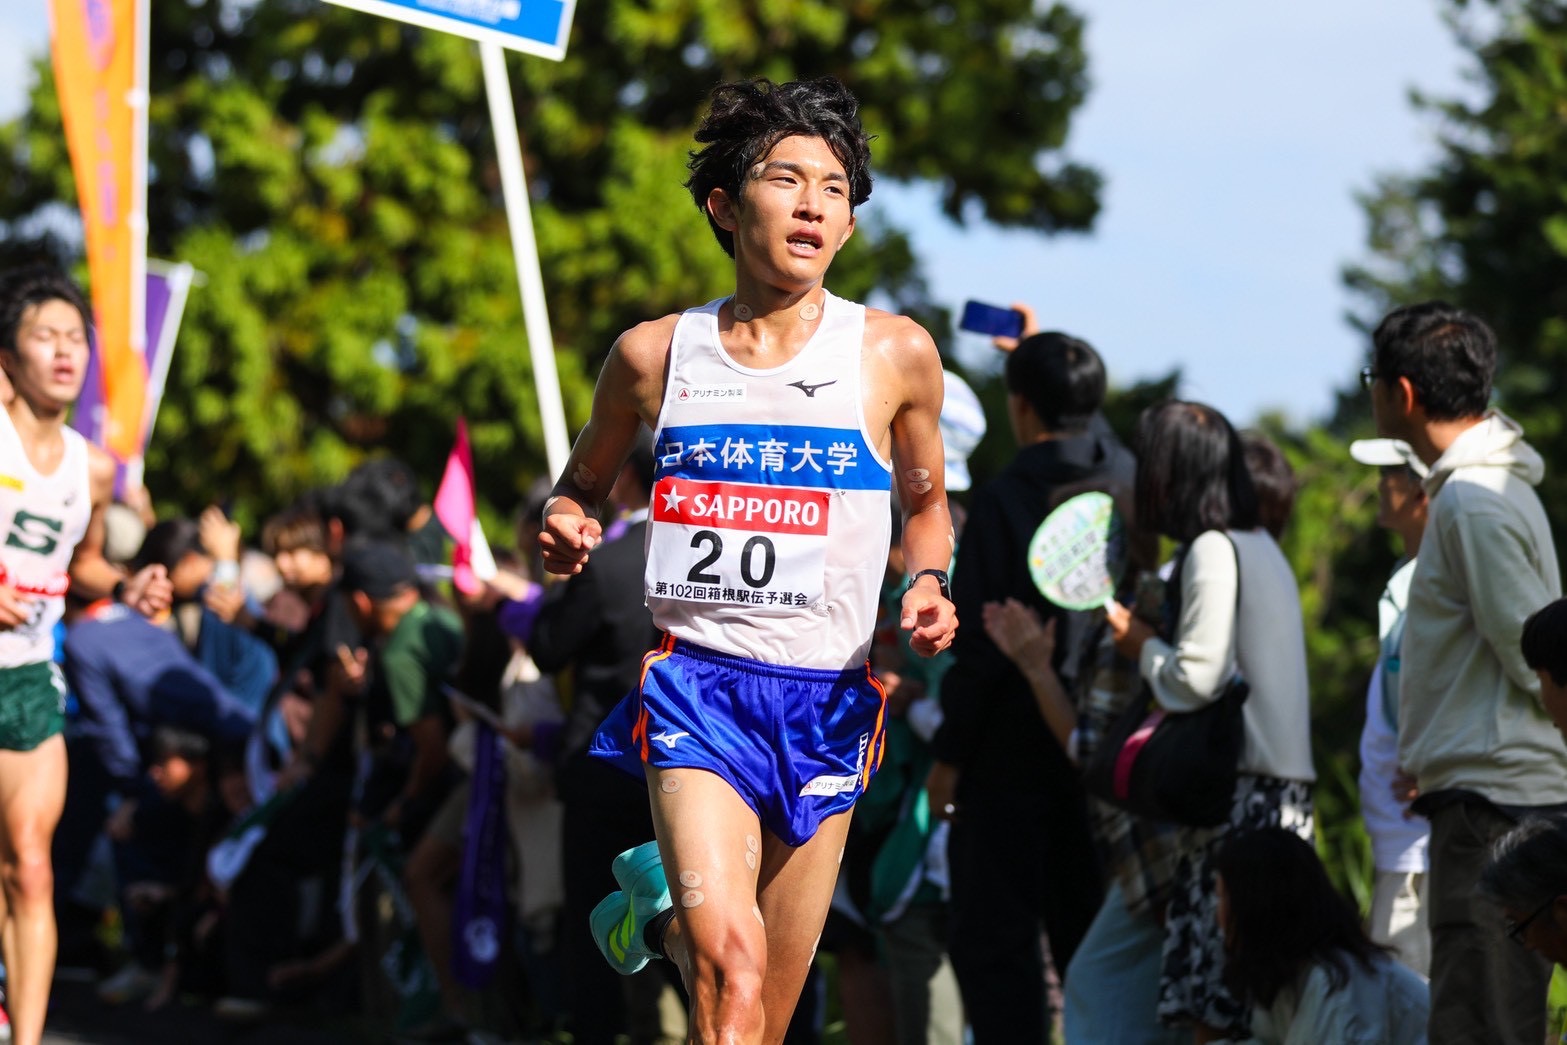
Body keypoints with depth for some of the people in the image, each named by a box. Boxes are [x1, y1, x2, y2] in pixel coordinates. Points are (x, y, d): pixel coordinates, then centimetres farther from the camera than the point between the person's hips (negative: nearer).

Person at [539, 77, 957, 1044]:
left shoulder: (897, 354, 4)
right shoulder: (655, 354, 4)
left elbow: (926, 501, 21)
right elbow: (584, 482, 21)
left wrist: (929, 584, 0)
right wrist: (565, 530, -2)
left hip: (825, 699, 2)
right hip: (696, 684, -2)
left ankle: (661, 907, 37)